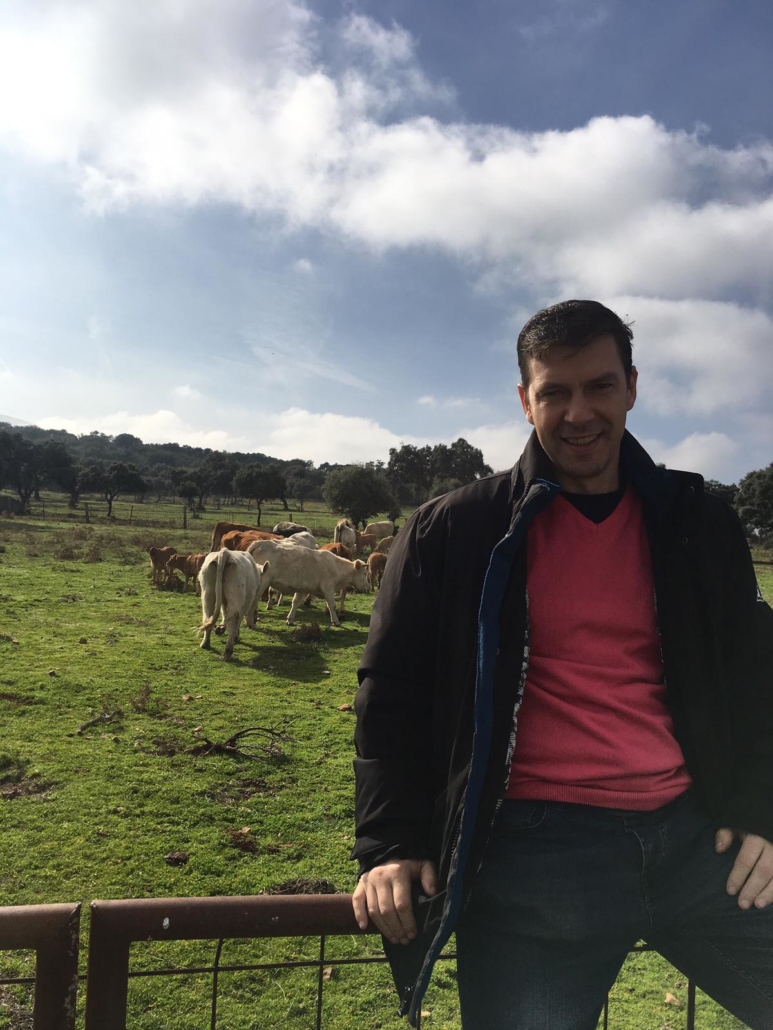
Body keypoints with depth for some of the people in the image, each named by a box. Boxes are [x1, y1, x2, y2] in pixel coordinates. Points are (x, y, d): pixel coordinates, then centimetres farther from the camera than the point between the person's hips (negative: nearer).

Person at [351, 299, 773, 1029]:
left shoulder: (696, 524, 8)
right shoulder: (453, 532, -1)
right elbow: (392, 690, 2)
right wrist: (392, 846, -4)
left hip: (696, 833, 4)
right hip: (532, 849, -2)